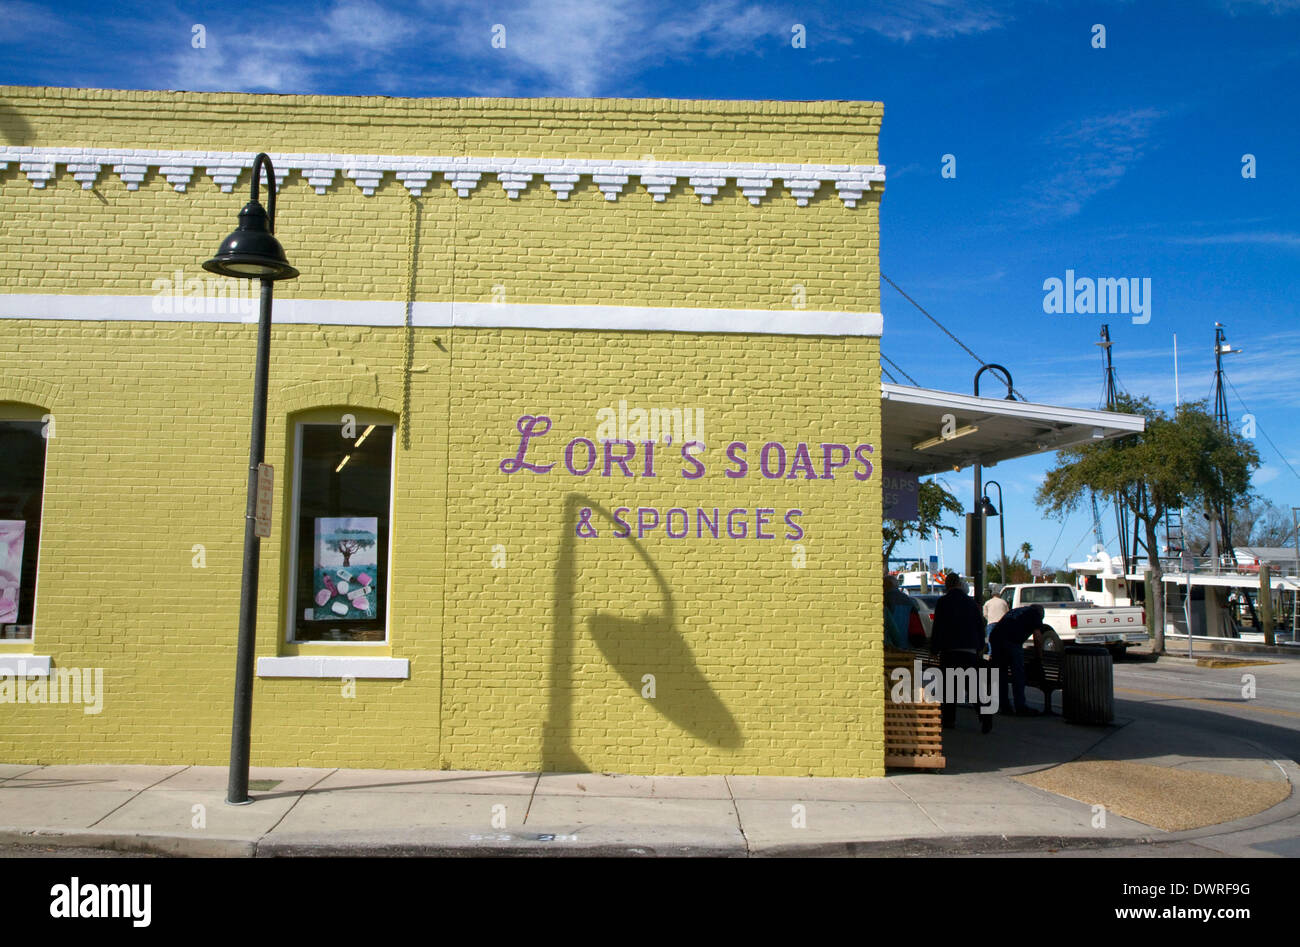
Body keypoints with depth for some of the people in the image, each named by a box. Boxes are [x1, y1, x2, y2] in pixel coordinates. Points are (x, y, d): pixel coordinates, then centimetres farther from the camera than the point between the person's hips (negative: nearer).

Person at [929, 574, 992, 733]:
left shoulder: (943, 602, -5)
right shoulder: (972, 602, 8)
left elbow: (937, 628, -6)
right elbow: (980, 626, 14)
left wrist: (934, 649, 2)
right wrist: (979, 647, 23)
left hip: (950, 650, -3)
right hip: (970, 650, 3)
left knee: (949, 685, 6)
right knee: (973, 685, 6)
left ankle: (949, 719, 8)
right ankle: (985, 714, -10)